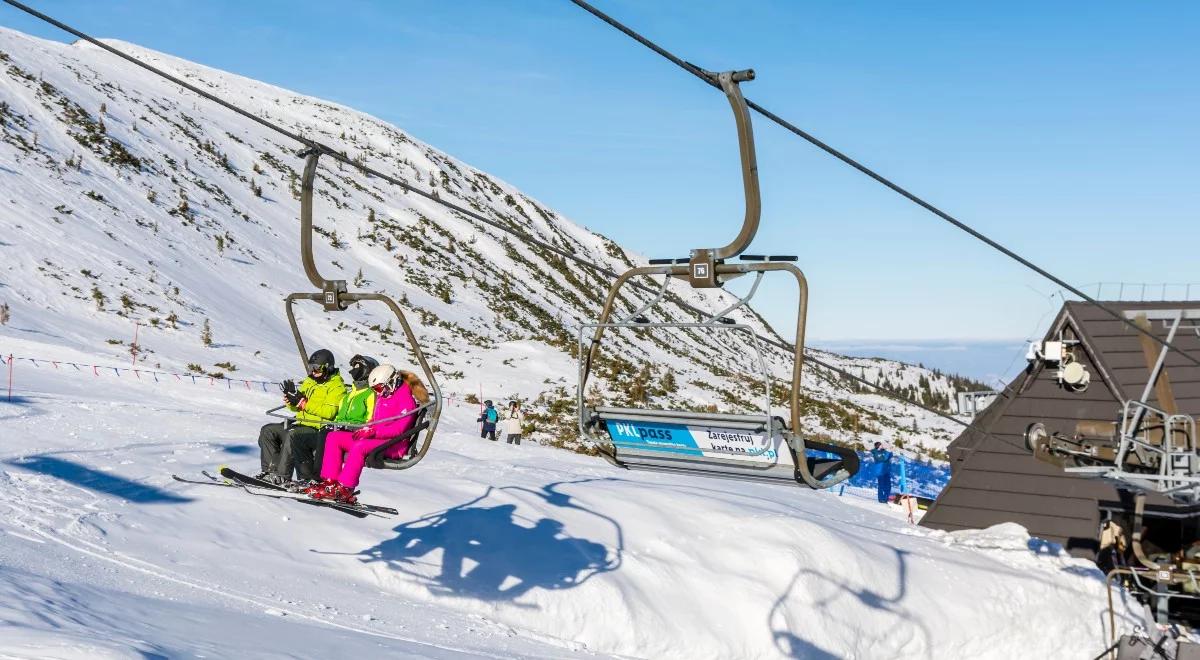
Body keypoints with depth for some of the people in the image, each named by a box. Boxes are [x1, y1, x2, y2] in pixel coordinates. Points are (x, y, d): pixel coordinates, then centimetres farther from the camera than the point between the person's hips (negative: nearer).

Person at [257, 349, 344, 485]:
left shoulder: (336, 387, -7)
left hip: (318, 428, -9)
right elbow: (296, 407, 20)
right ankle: (271, 469, -8)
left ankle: (283, 475, -30)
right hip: (300, 423, 9)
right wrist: (290, 397, -4)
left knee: (292, 435, -34)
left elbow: (329, 412, -21)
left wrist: (303, 403, -23)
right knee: (267, 430, -1)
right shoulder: (309, 382, 18)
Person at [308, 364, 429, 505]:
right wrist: (364, 430, 2)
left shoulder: (405, 398, -9)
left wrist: (373, 431, -26)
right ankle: (330, 481, -11)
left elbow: (399, 428, -19)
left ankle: (345, 489, -36)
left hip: (394, 445, -10)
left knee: (360, 446, -37)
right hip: (376, 439, 10)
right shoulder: (382, 397, 19)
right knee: (333, 437, -1)